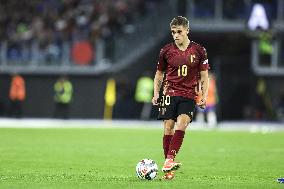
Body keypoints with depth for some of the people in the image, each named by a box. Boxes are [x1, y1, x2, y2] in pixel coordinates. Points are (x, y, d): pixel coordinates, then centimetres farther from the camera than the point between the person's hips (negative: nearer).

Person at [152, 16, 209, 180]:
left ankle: (170, 160, -27)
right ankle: (169, 169, -2)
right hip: (170, 93, 1)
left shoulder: (199, 51, 3)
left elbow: (204, 77, 8)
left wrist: (204, 97, -3)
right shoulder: (166, 51, 5)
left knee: (181, 124, -22)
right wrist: (156, 94, 5)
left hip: (189, 95, -1)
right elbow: (159, 74, 16)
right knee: (168, 128, -7)